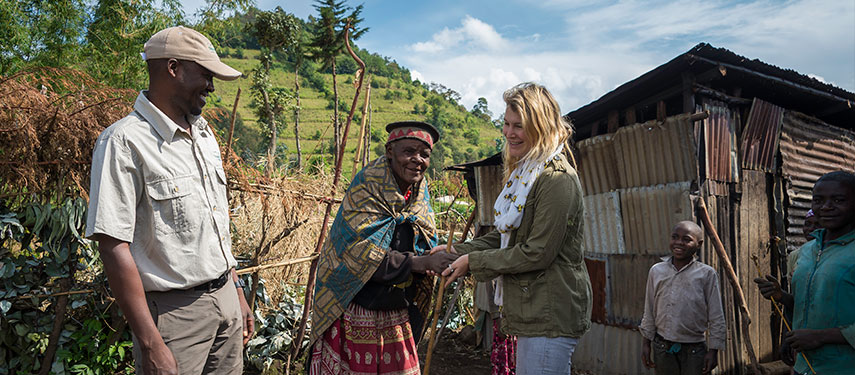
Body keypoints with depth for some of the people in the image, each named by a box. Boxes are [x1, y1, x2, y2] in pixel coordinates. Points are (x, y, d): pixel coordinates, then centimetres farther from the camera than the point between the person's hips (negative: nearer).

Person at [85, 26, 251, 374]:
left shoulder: (203, 133, 9)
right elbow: (114, 246, -19)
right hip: (173, 311, -7)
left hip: (225, 299, 7)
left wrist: (237, 292, 16)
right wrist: (151, 344, -21)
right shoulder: (125, 142, -15)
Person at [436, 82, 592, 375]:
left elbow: (538, 252, -20)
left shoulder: (558, 179, -17)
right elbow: (504, 235, 16)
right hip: (532, 310, 10)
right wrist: (459, 251, 3)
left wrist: (473, 262, -13)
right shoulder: (523, 172, 14)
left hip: (551, 316, -10)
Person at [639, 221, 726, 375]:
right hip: (662, 347, 2)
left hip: (694, 349, -2)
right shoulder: (656, 271, 2)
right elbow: (649, 313, 8)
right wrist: (646, 343, 7)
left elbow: (716, 318, -2)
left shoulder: (706, 274, -6)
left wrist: (713, 350, -4)